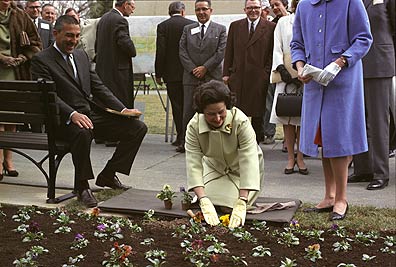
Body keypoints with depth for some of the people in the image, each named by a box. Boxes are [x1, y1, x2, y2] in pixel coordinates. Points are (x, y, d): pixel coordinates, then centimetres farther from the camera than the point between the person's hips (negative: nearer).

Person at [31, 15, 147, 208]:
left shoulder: (82, 55, 18)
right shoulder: (41, 60, -4)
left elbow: (98, 87, 15)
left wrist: (123, 109, 2)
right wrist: (73, 114, -33)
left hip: (90, 115, 7)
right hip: (65, 120, -7)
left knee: (138, 127, -5)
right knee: (82, 132, -42)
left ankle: (108, 175, 5)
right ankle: (82, 187, -20)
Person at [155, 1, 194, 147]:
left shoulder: (163, 26, -3)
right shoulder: (192, 25, 0)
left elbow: (160, 52, -6)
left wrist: (158, 74, 0)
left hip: (172, 74, -1)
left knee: (177, 106, 4)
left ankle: (181, 136, 3)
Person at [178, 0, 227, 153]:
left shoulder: (220, 29, 8)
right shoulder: (187, 29, 15)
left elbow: (221, 52, -1)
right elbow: (182, 51, 7)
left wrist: (205, 68, -9)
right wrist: (193, 69, -6)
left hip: (212, 77, -1)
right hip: (191, 77, 2)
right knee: (188, 111, 0)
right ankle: (186, 143, 5)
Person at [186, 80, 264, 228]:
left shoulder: (241, 122, -36)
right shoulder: (194, 126, -27)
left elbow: (248, 162, -40)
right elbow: (193, 163, -31)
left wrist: (241, 203, -48)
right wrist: (204, 200, -44)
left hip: (240, 168, -2)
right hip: (215, 167, 3)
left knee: (230, 202, -17)